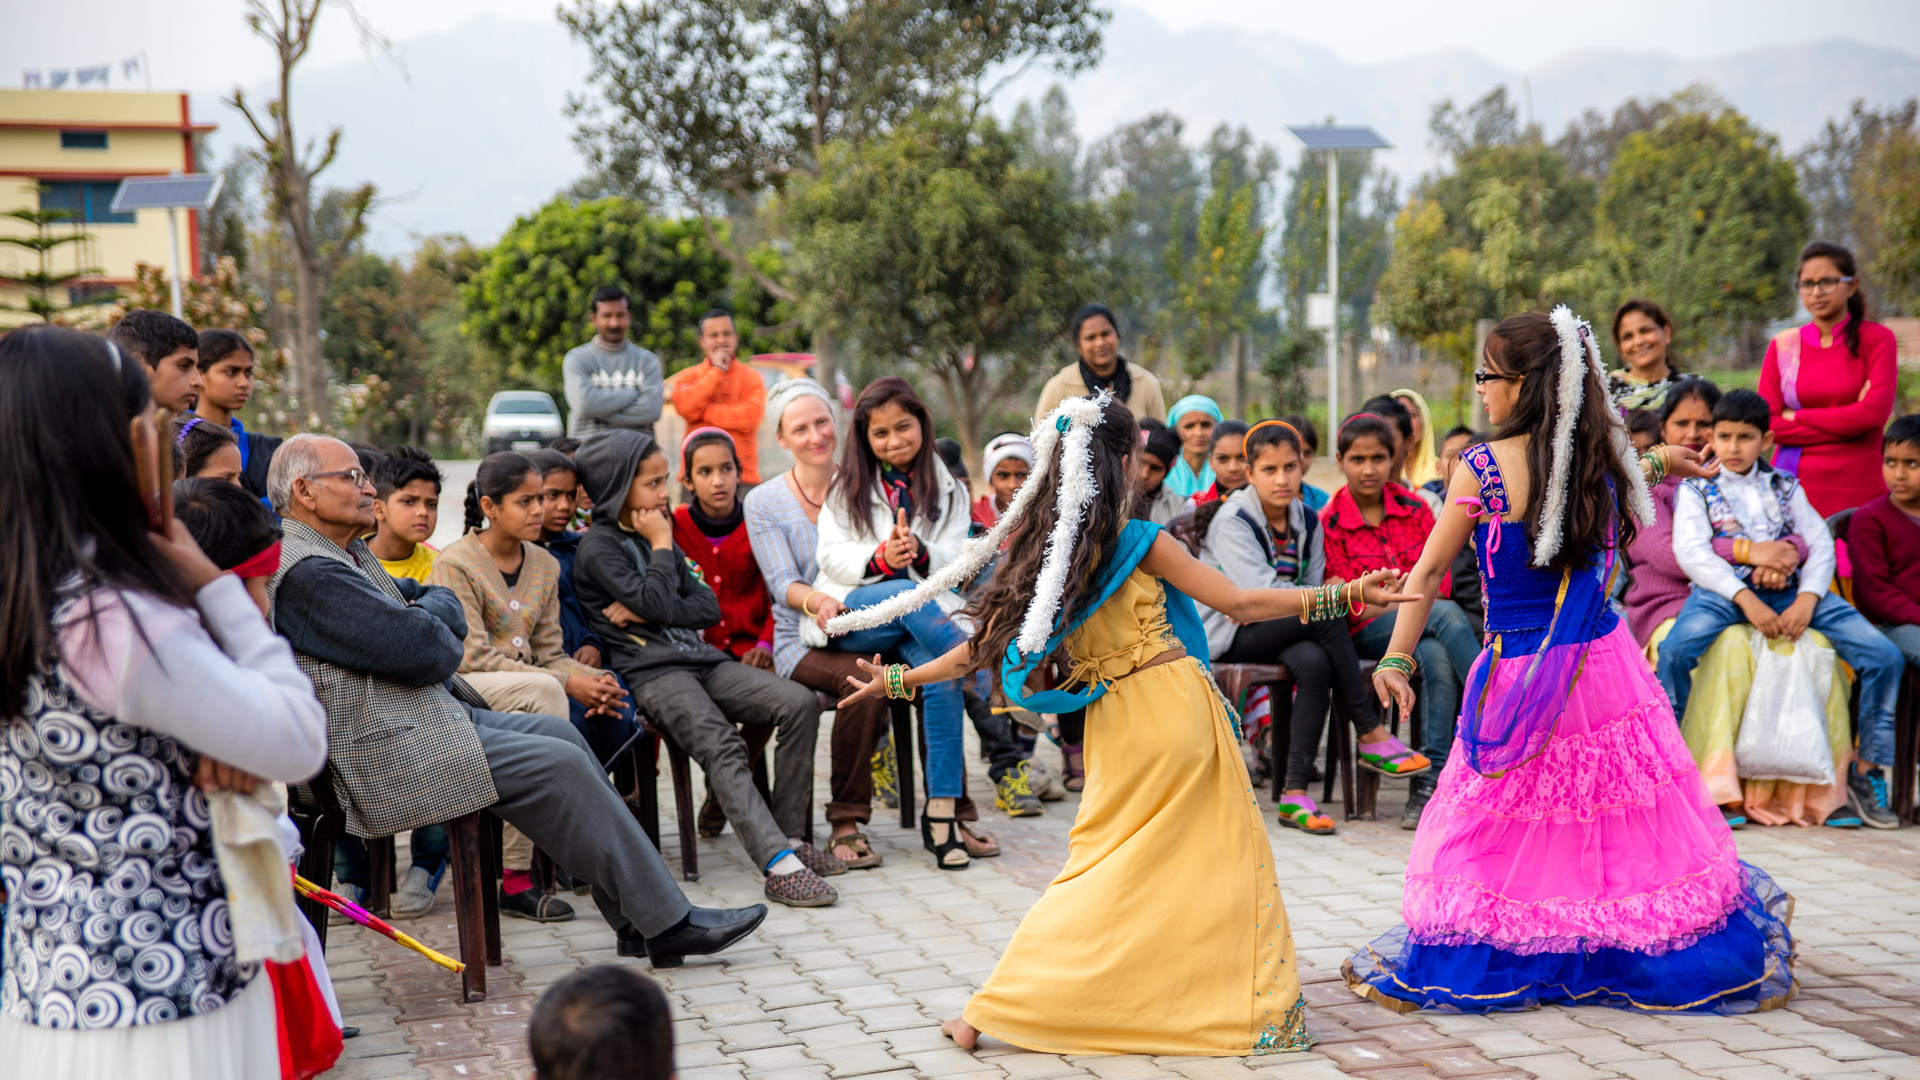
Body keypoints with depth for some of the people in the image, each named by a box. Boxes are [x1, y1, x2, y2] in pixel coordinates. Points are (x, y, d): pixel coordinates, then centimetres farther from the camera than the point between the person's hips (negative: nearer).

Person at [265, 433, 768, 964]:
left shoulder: (345, 551, 18)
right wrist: (438, 629, 1)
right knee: (558, 765, -15)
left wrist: (428, 616, 1)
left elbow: (443, 600, 23)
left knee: (559, 732, 5)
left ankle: (638, 924, 5)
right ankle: (667, 924, -7)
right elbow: (424, 649, -22)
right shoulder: (304, 571, -17)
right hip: (388, 756, -11)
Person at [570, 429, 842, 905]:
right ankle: (779, 866, -41)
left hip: (700, 659, 8)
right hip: (651, 673, -7)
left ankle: (789, 838, -8)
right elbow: (658, 604, -15)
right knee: (722, 745, -32)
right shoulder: (598, 548, -2)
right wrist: (661, 546, -2)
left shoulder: (657, 535, 22)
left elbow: (709, 607, 14)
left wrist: (644, 612, -3)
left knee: (801, 703, -11)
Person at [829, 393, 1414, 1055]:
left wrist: (898, 679, 17)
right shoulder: (1141, 542, -8)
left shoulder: (1037, 547, 3)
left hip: (1115, 729, 5)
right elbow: (1239, 605, -8)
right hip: (1178, 714, -5)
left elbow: (985, 646, 4)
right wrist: (1342, 595, -4)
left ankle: (989, 1012, 9)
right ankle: (1250, 1007, 12)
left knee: (1106, 865, 13)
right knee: (1222, 857, 8)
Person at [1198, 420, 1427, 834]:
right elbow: (1262, 591, -23)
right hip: (1228, 635, -5)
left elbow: (1311, 587, 3)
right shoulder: (1232, 520, -12)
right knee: (1325, 617, -30)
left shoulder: (1307, 520, 8)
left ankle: (1295, 793, -32)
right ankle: (1372, 737, -23)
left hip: (1274, 629, 5)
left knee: (1314, 662, -31)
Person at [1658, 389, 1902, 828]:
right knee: (1675, 651, -34)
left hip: (1791, 590, 3)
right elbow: (1690, 551, -7)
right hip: (1725, 590, -3)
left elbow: (1820, 543, 8)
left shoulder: (1785, 487, 17)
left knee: (1886, 657, -11)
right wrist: (1747, 591, -19)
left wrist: (1807, 600, -11)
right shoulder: (1696, 489, 7)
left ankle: (1866, 771, 3)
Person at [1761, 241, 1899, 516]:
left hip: (1858, 485, -2)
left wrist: (1797, 417, -3)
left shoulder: (1876, 338, 3)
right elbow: (1767, 424, 1)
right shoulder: (1782, 345, 9)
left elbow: (1875, 412, -9)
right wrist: (1848, 421, -5)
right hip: (1795, 483, 2)